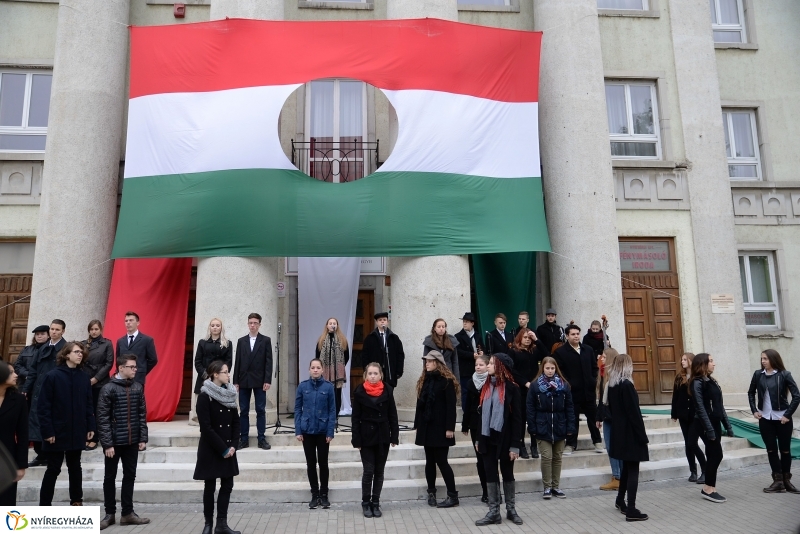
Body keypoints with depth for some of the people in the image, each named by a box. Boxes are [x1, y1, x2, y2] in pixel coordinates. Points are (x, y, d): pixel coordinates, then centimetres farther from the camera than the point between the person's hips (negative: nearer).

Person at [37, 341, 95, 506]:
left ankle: (76, 501, 26)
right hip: (57, 432, -4)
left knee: (75, 467, 15)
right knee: (53, 469, 5)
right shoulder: (52, 376, -10)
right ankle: (44, 505, 18)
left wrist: (90, 426, 4)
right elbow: (43, 406, -10)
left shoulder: (84, 377, 4)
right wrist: (47, 431, -14)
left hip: (77, 432, 4)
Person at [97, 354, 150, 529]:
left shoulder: (138, 388, 4)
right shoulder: (108, 389, -10)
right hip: (114, 441, -4)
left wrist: (143, 438, 2)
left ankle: (127, 513, 21)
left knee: (130, 476, 11)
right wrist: (107, 443, -14)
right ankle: (110, 513, 23)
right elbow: (102, 418, -11)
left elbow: (142, 414, 7)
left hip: (132, 441, 4)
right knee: (110, 477, 10)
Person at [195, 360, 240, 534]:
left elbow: (236, 422, 7)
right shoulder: (204, 396, -13)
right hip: (210, 449, -5)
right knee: (210, 486, 5)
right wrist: (222, 449, -16)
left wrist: (233, 445, -5)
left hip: (228, 448, 6)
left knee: (227, 485, 4)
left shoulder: (229, 394, 6)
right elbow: (206, 427, -17)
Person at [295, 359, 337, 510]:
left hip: (323, 431, -1)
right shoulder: (302, 386, -3)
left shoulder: (328, 387, -7)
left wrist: (330, 432, -9)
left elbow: (332, 411, -4)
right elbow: (297, 409, 1)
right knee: (311, 464, 10)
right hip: (307, 431, 1)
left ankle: (324, 494, 23)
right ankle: (315, 494, 24)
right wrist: (298, 431, -4)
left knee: (323, 463, 9)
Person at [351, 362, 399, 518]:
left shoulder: (387, 390, -2)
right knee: (368, 471, 0)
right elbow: (356, 418, -4)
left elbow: (393, 415, 2)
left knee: (379, 472, 9)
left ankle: (376, 503, 21)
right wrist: (356, 440, -8)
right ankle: (366, 503, 17)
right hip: (366, 437, -2)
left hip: (383, 436, 2)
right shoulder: (359, 392, -6)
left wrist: (394, 436, -1)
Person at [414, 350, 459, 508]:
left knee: (441, 461, -4)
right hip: (426, 427, 6)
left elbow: (451, 406, -12)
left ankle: (453, 496, 6)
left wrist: (450, 428, -17)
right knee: (430, 461, 10)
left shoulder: (447, 381, -8)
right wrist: (417, 426, 10)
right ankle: (431, 492, 22)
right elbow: (420, 404, 11)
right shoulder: (424, 380, 11)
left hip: (440, 427, -6)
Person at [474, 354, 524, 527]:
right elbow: (482, 414, 11)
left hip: (504, 439, -5)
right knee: (490, 475, 7)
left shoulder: (511, 388, -10)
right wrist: (479, 439, 10)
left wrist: (515, 445, -14)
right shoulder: (486, 387, 7)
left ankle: (511, 510, 26)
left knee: (507, 474, 11)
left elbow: (517, 418, -11)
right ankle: (493, 512, 17)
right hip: (488, 438, 5)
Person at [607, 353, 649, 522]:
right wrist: (643, 436, -13)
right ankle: (631, 510, 0)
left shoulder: (612, 385, 6)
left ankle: (620, 500, 34)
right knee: (633, 470, -2)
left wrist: (617, 425, 17)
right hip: (630, 433, -8)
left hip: (619, 432, 8)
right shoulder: (627, 385, -18)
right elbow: (634, 412, -18)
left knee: (626, 466, 21)